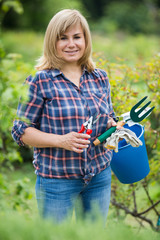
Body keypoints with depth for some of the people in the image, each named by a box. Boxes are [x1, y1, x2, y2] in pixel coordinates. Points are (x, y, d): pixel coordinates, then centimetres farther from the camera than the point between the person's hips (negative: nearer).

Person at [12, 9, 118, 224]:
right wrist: (62, 141, -21)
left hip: (100, 176, 5)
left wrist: (112, 126, -6)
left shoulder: (100, 78, 6)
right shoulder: (40, 82, -9)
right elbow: (21, 131, -8)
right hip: (56, 180, -4)